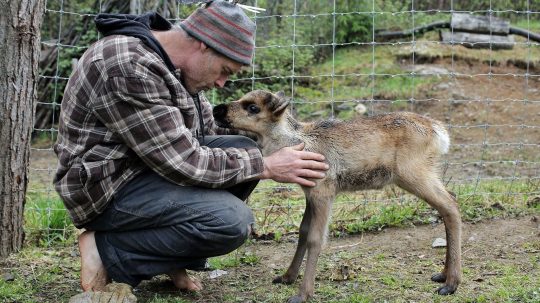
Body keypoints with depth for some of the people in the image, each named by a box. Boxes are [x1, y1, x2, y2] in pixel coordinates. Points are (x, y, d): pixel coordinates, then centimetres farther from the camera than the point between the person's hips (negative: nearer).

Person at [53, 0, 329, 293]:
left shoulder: (171, 60, 3)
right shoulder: (129, 68, -27)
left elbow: (203, 133, 14)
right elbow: (184, 164, -26)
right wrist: (266, 166, -17)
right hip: (109, 186, -10)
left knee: (245, 148, -1)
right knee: (232, 221, -25)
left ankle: (171, 256, 1)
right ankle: (108, 249, -8)